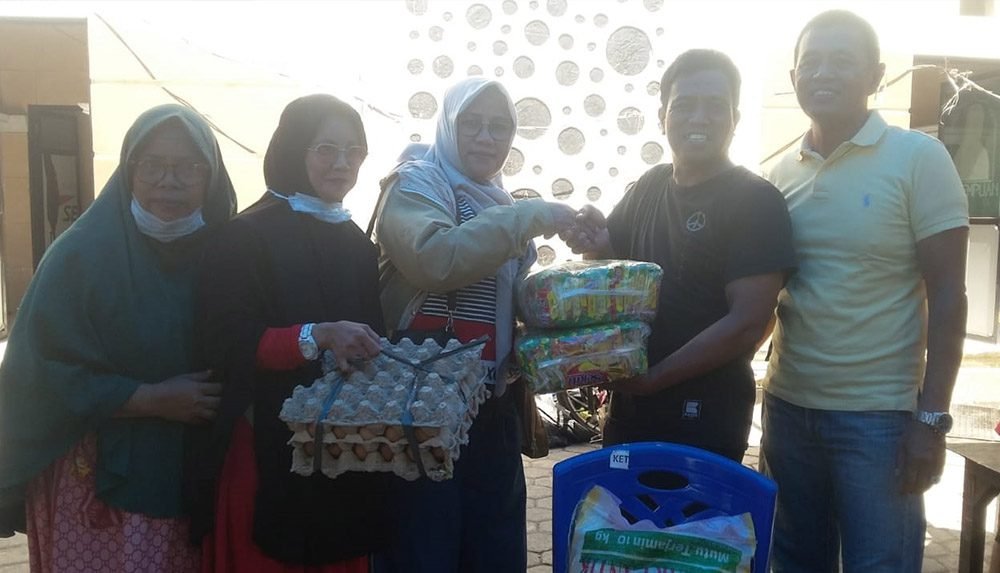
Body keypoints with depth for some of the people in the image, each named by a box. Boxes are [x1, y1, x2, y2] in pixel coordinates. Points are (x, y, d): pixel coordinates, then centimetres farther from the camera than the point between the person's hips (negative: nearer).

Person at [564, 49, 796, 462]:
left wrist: (653, 376, -16)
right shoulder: (650, 186, 5)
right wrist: (597, 246, -7)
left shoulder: (755, 201, -12)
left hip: (705, 417, -6)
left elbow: (747, 324, -18)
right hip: (629, 407, 6)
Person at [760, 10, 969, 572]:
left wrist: (932, 417, -12)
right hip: (788, 405, 5)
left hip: (878, 416, -4)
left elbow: (947, 296, -9)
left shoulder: (918, 158, -7)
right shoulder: (782, 171, 6)